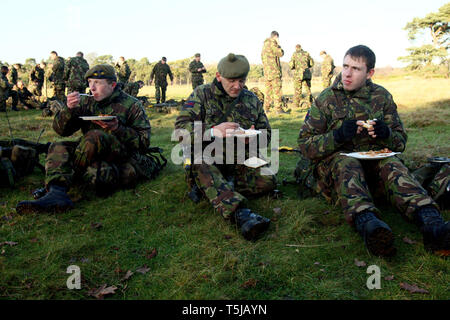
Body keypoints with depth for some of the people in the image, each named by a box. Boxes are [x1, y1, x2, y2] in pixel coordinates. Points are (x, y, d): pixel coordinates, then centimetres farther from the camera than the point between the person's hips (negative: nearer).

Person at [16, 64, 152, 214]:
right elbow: (61, 130, 7)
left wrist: (117, 128, -19)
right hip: (96, 156, 6)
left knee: (95, 136, -30)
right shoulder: (86, 102, 14)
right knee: (58, 148, -15)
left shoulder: (132, 105, 1)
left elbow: (144, 142, -6)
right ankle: (56, 193, -39)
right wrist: (69, 109, -12)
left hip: (126, 160, -5)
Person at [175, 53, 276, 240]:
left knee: (268, 180, -24)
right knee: (201, 168, -38)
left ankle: (216, 190, -17)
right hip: (207, 159, -3)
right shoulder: (202, 94, 2)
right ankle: (240, 213, -55)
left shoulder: (252, 100, 13)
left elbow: (266, 132, 16)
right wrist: (213, 131, -27)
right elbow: (180, 127, -9)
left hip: (240, 161, 3)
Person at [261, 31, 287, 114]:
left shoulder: (265, 44, 19)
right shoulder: (272, 43, -9)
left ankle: (266, 108, 15)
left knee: (268, 89, 13)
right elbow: (280, 53, -9)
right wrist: (278, 45, 6)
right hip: (274, 70, -9)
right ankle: (278, 109, -13)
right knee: (277, 89, -9)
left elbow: (262, 57, 23)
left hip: (266, 71, 9)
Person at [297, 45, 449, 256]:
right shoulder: (326, 99, 3)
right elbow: (305, 145, -1)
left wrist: (386, 134, -11)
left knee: (392, 164, -31)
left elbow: (400, 142, 14)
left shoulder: (382, 96, 10)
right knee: (346, 164, -35)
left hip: (375, 160, 2)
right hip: (334, 160, -2)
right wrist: (338, 136, -19)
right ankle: (367, 223, -62)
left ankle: (431, 223, -55)